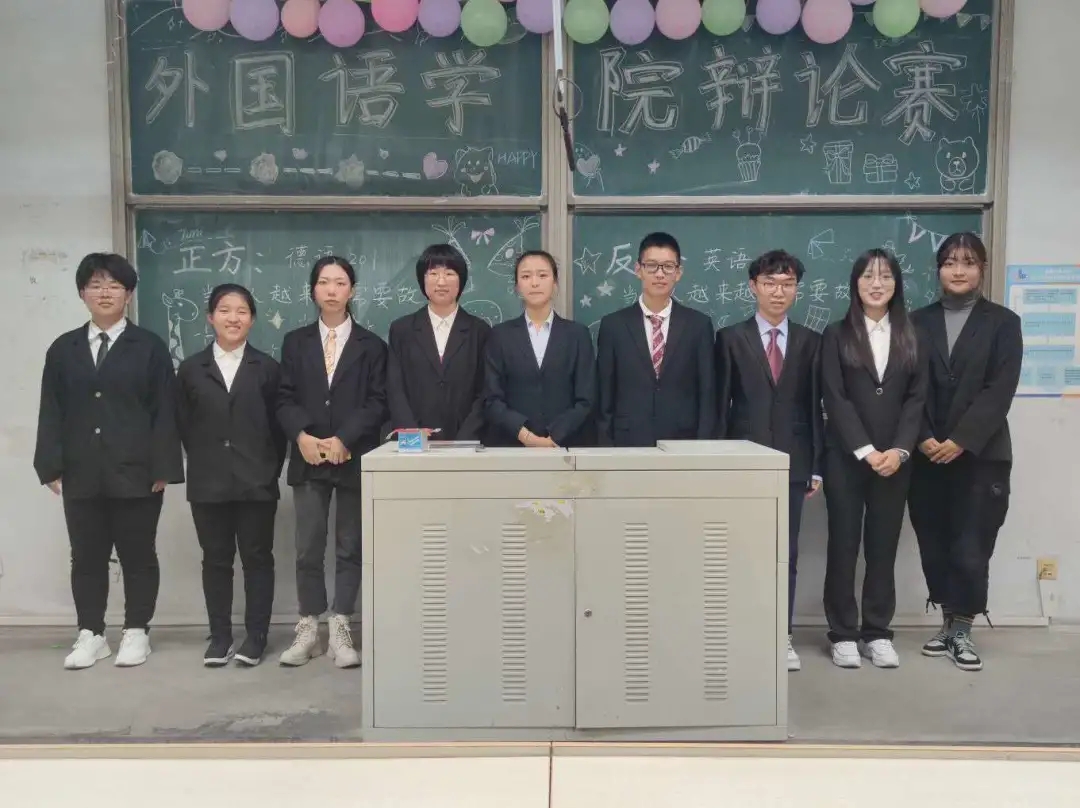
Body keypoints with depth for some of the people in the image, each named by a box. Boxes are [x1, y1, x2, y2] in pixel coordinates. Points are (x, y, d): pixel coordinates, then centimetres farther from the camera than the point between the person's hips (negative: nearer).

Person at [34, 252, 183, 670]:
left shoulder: (149, 347, 2)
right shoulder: (63, 349, 11)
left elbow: (164, 412, -3)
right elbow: (51, 412, 8)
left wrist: (162, 467, -10)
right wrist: (51, 466, -1)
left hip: (136, 472, -3)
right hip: (81, 474, 3)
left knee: (138, 556, 6)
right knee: (86, 557, 9)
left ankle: (136, 633, 18)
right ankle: (90, 635, 21)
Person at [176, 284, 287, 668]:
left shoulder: (267, 368, 4)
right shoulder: (191, 368, 8)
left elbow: (278, 425, 3)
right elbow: (184, 425, 8)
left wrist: (270, 470, -2)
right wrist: (205, 462, 3)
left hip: (257, 481, -1)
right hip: (208, 482, 1)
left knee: (257, 557, 4)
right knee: (216, 559, 8)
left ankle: (256, 636, 12)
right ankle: (220, 635, 18)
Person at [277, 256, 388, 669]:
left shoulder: (371, 345, 5)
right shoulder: (296, 342, 10)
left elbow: (377, 403, -3)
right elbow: (285, 400, 4)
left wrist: (343, 439, -16)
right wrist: (302, 436, -14)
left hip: (354, 458, -1)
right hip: (308, 457, 1)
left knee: (350, 547, 4)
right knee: (308, 548, 4)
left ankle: (340, 630, 12)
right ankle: (308, 629, 15)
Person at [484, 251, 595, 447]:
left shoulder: (577, 334, 6)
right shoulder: (500, 335, 6)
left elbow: (586, 400, 0)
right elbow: (492, 400, 0)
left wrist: (554, 438, -12)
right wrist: (525, 435, -14)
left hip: (564, 446, 0)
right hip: (511, 445, 0)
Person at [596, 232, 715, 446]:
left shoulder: (699, 324, 3)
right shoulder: (613, 325, 2)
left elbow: (707, 395, 3)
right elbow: (604, 398, 3)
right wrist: (607, 450, -3)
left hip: (684, 445, 1)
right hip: (627, 444, 0)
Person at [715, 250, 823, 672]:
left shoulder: (810, 342, 8)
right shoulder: (731, 338, 3)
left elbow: (815, 407, 7)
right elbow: (720, 405, 1)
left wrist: (816, 466, 3)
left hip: (791, 461, 2)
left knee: (786, 553, 6)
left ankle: (782, 637, 16)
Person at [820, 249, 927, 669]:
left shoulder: (911, 337, 9)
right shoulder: (837, 335, 1)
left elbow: (917, 398, 3)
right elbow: (835, 400, -6)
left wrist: (899, 450, -10)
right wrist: (866, 451, -14)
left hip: (894, 460, 2)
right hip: (845, 458, -2)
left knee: (883, 547, 7)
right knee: (843, 545, 2)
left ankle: (877, 633, 17)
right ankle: (843, 634, 12)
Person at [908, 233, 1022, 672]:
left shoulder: (1002, 322, 3)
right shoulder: (918, 322, 8)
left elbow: (1000, 391, -6)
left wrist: (961, 440, -15)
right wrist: (923, 438, -10)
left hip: (980, 454, -2)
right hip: (926, 454, 2)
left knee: (970, 548, -3)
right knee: (934, 546, 6)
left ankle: (963, 631, 13)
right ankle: (948, 624, 21)